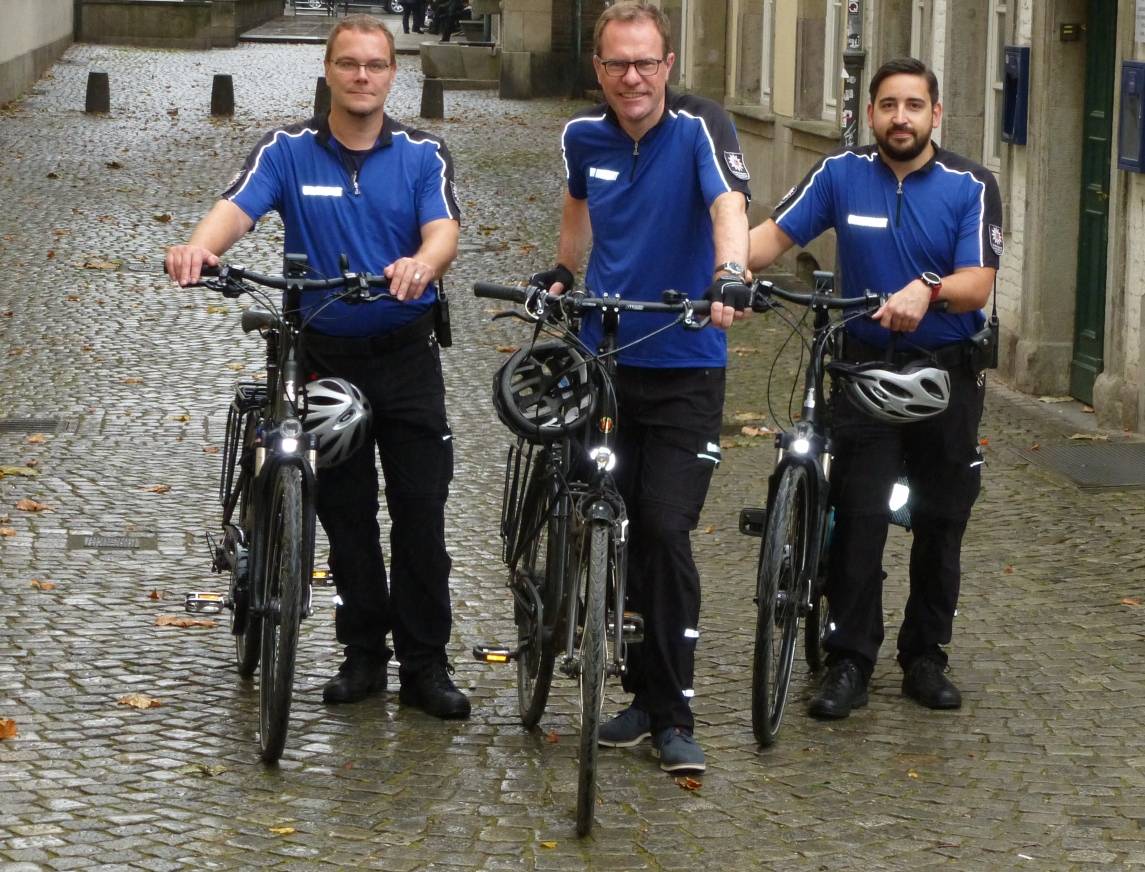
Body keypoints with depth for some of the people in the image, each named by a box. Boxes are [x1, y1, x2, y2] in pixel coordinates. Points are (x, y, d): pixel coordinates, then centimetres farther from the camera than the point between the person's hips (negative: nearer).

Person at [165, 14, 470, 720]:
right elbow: (238, 208, -18)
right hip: (326, 352, 1)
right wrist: (200, 247, -41)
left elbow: (445, 232, -14)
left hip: (406, 351, -1)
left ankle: (425, 663, 5)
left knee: (421, 510, -2)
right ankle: (364, 653, 19)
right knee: (345, 510, 8)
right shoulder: (288, 152, -1)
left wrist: (421, 264, -39)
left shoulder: (423, 155, 0)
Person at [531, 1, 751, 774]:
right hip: (603, 359, 5)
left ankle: (674, 716, 2)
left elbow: (728, 203, -34)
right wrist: (564, 272, 20)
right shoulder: (584, 136, 1)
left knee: (666, 534, -8)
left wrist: (730, 275, -51)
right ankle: (647, 694, 21)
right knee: (611, 534, 7)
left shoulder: (700, 127, -14)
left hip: (685, 369, -4)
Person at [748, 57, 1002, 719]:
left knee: (940, 522, 8)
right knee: (859, 519, -6)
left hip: (948, 371, 0)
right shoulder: (842, 175, -2)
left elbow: (978, 284, -16)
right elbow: (777, 233, -5)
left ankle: (926, 657, 21)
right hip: (867, 366, 0)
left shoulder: (971, 187, -7)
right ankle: (850, 660, 0)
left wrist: (929, 290, -37)